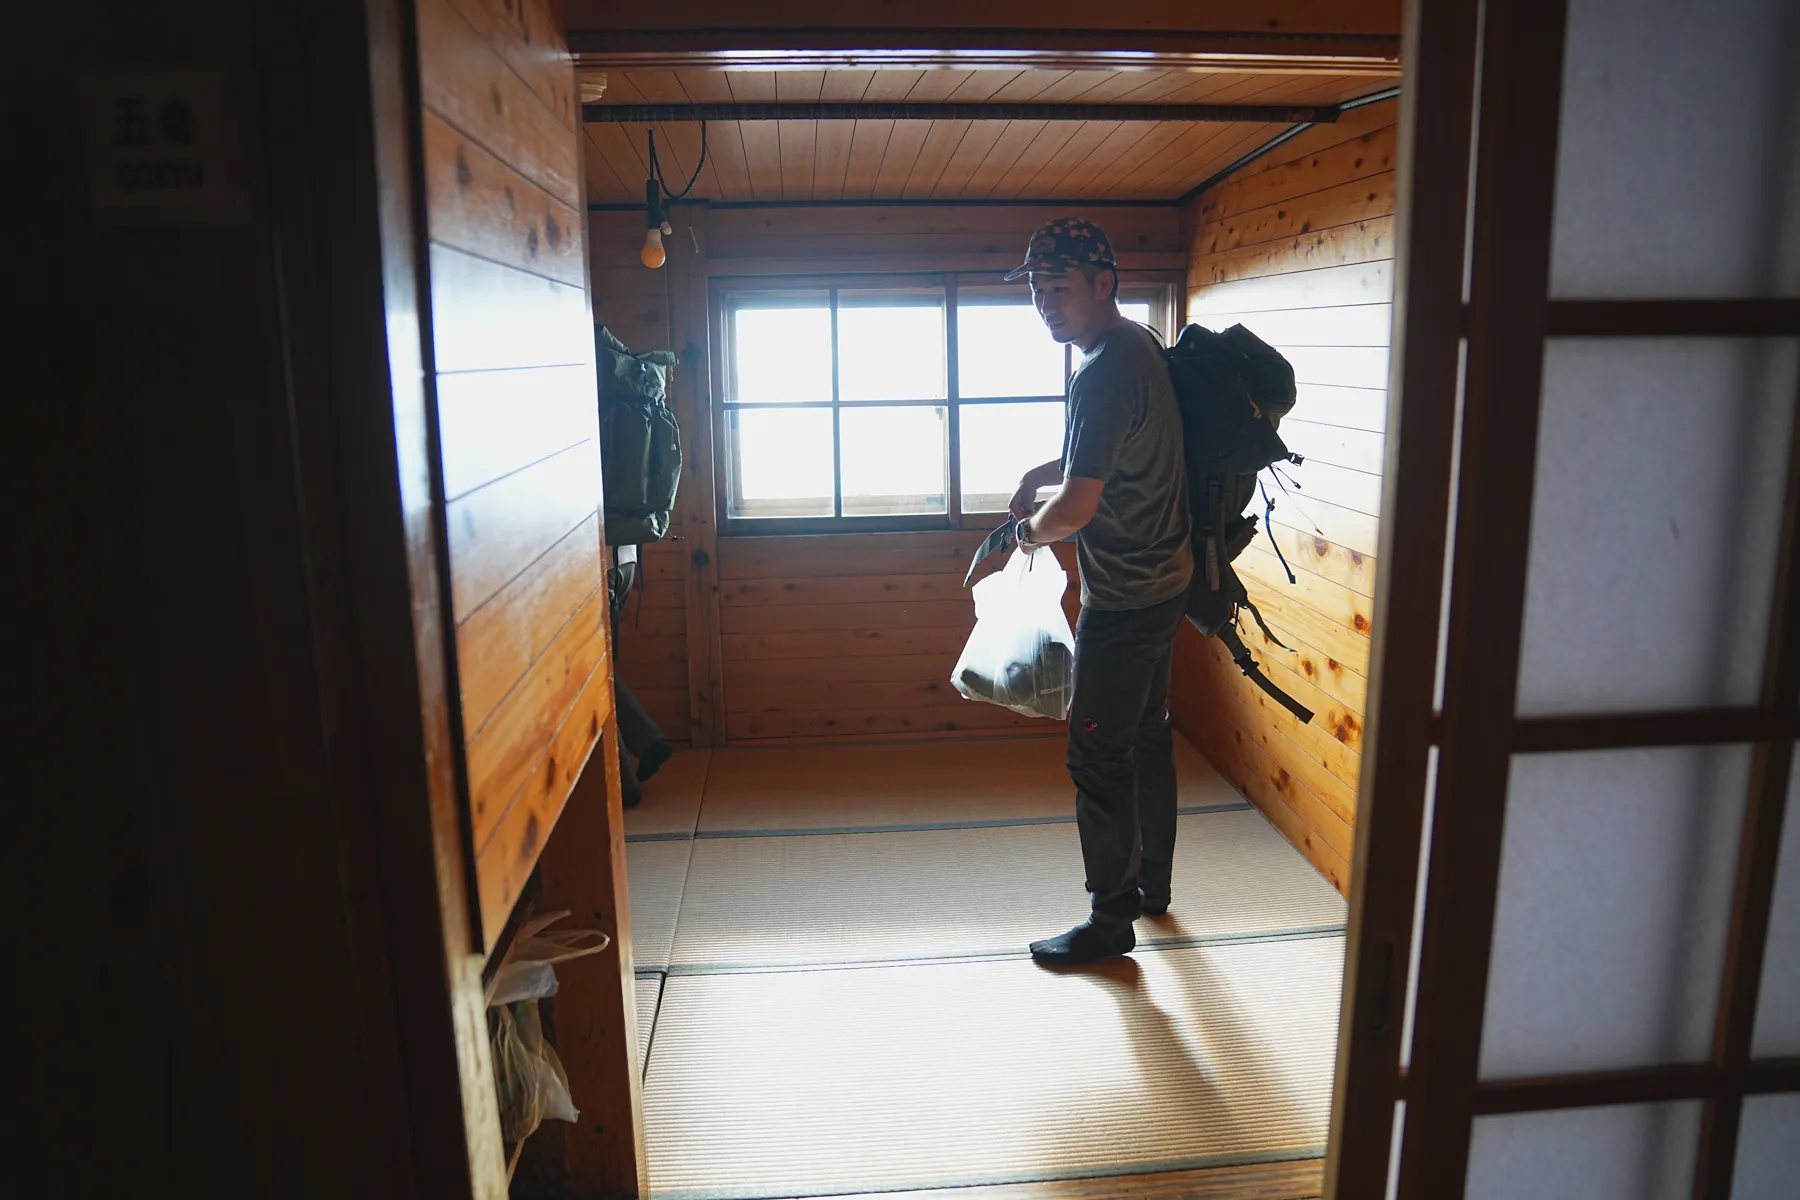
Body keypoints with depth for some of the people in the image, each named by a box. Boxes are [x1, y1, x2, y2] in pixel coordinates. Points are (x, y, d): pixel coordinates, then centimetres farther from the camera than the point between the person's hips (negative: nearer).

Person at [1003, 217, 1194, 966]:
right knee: (1147, 738, 20)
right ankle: (1151, 883, 36)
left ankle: (1111, 918, 15)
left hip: (1123, 602, -10)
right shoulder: (1138, 346, 8)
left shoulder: (1105, 373, -24)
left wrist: (1031, 531, -5)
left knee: (1099, 757, 1)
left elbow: (1077, 508, -25)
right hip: (1163, 581, 10)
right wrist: (1041, 472, 16)